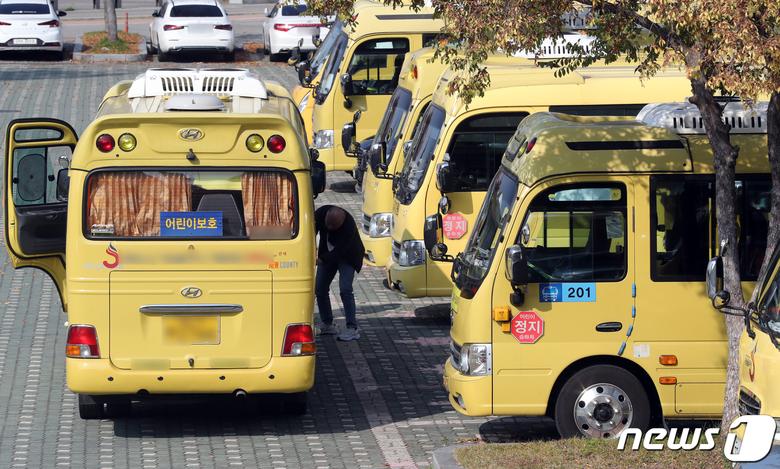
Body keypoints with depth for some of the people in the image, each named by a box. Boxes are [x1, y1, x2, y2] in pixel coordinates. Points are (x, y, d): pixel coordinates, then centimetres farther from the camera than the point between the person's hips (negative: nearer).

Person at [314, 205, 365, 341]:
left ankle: (352, 329, -17)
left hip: (347, 256, -6)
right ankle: (327, 325, 16)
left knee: (345, 289, -19)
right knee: (320, 289, 3)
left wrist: (320, 260, -40)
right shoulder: (321, 213, -21)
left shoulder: (349, 226, -35)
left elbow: (340, 251, -33)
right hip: (327, 254, 6)